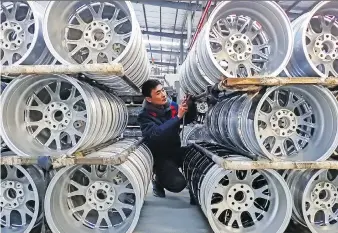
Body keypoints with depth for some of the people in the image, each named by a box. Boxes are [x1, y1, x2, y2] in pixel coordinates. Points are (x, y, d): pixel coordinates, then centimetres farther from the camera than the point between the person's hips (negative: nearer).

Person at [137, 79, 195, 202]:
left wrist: (190, 106, -15)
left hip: (176, 151, 6)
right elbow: (156, 134, -36)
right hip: (160, 157, -5)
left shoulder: (171, 105, -4)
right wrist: (177, 117, -36)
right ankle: (158, 180, 9)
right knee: (178, 184, -25)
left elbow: (188, 119, 8)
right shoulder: (144, 116, -18)